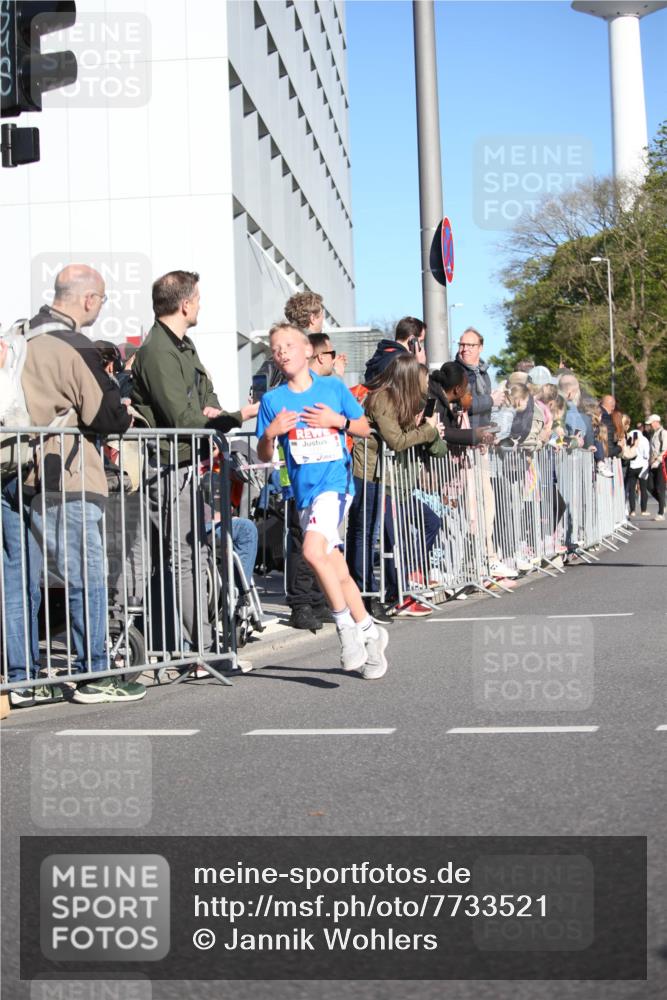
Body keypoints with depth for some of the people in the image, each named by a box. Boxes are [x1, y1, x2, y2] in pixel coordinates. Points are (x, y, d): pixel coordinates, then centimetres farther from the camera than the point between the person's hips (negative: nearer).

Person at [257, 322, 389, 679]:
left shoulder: (334, 388, 3)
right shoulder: (273, 400, 6)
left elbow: (365, 428, 11)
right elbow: (264, 456, 9)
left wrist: (338, 420, -7)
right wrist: (270, 432, -11)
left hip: (335, 481, -4)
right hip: (304, 492, 4)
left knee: (313, 550, -26)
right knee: (338, 572, 8)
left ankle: (346, 626, -13)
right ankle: (369, 632, 24)